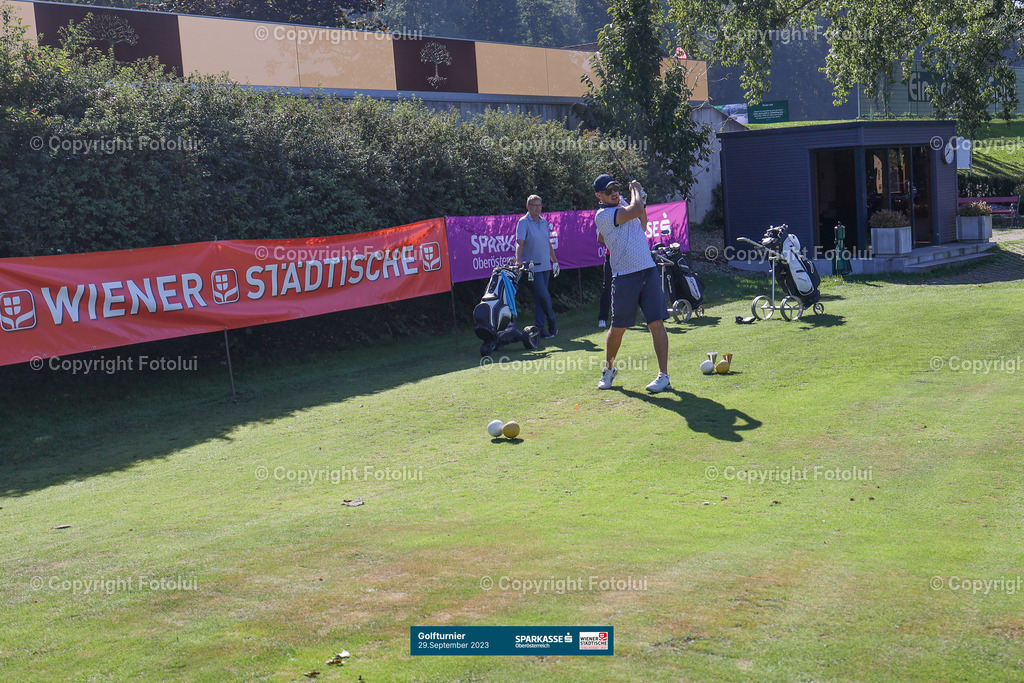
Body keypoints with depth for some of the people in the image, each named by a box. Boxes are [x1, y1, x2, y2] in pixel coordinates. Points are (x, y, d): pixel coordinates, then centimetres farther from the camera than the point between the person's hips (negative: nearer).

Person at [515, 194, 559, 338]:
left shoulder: (544, 222, 13)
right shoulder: (524, 222, -7)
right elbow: (520, 243, -19)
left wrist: (555, 261, 23)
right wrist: (518, 260, -33)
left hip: (546, 265, 6)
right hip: (533, 266, -6)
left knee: (540, 297, 7)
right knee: (543, 295, -10)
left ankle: (540, 328, 10)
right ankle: (552, 322, 8)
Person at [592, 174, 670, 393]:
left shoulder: (623, 205, 16)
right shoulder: (602, 215, -8)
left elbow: (641, 228, 30)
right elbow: (634, 211, -19)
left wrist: (642, 202, 18)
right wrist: (635, 189, -1)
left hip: (648, 270, 5)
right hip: (624, 276, -5)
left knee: (657, 323, -5)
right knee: (618, 327, 4)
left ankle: (663, 375, -6)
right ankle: (609, 368, 28)